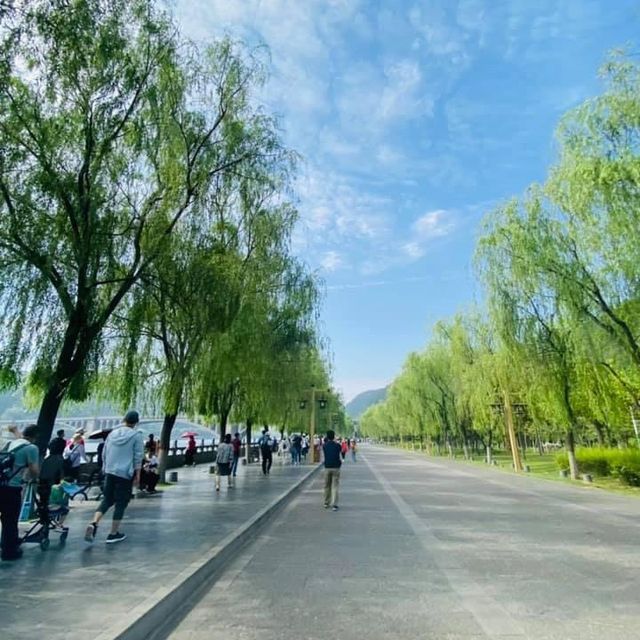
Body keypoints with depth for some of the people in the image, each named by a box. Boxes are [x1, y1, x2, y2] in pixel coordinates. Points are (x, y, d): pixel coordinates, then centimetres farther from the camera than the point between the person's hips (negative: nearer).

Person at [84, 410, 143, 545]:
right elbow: (138, 458, -9)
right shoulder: (136, 435, -7)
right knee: (121, 503, 6)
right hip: (125, 474, -5)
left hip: (109, 473, 5)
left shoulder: (113, 433, 9)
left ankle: (93, 523, -4)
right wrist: (137, 476, -3)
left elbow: (104, 455, 16)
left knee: (107, 500, 17)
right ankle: (113, 534, 11)